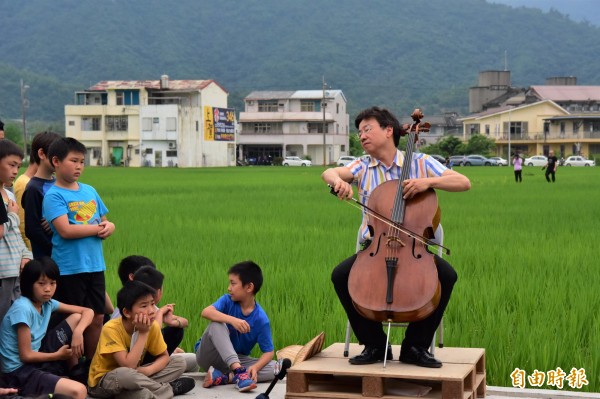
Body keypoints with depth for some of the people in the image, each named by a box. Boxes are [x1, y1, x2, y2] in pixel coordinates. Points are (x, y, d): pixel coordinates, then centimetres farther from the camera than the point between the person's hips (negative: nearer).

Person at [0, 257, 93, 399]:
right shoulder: (22, 308, -21)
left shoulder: (47, 303, 2)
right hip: (20, 371, -9)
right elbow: (26, 356, -19)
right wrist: (58, 355, -7)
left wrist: (78, 332, -15)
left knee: (76, 318, 5)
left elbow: (87, 312, 5)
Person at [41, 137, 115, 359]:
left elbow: (105, 221, 19)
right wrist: (98, 227, -10)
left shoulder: (89, 191, 12)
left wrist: (109, 226, -5)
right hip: (70, 268, -6)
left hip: (95, 265, 6)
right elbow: (66, 230, -19)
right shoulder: (54, 196, -8)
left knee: (97, 318, 11)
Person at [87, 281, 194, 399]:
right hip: (102, 382, -6)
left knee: (179, 362, -8)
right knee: (124, 374, -41)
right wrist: (143, 333, -29)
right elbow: (128, 366, -33)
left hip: (133, 377, 6)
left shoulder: (152, 327, -10)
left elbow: (164, 357, 0)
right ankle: (168, 389, -17)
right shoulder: (111, 329, -26)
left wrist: (147, 370, -21)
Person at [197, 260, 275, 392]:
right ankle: (238, 372, -43)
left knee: (275, 368, -21)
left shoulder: (261, 319, -11)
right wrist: (232, 320, -42)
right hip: (209, 355, -1)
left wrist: (255, 367, -31)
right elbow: (206, 312, -28)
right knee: (217, 323, -29)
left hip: (236, 359, 1)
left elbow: (268, 351, -10)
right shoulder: (227, 301, -9)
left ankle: (222, 378, -33)